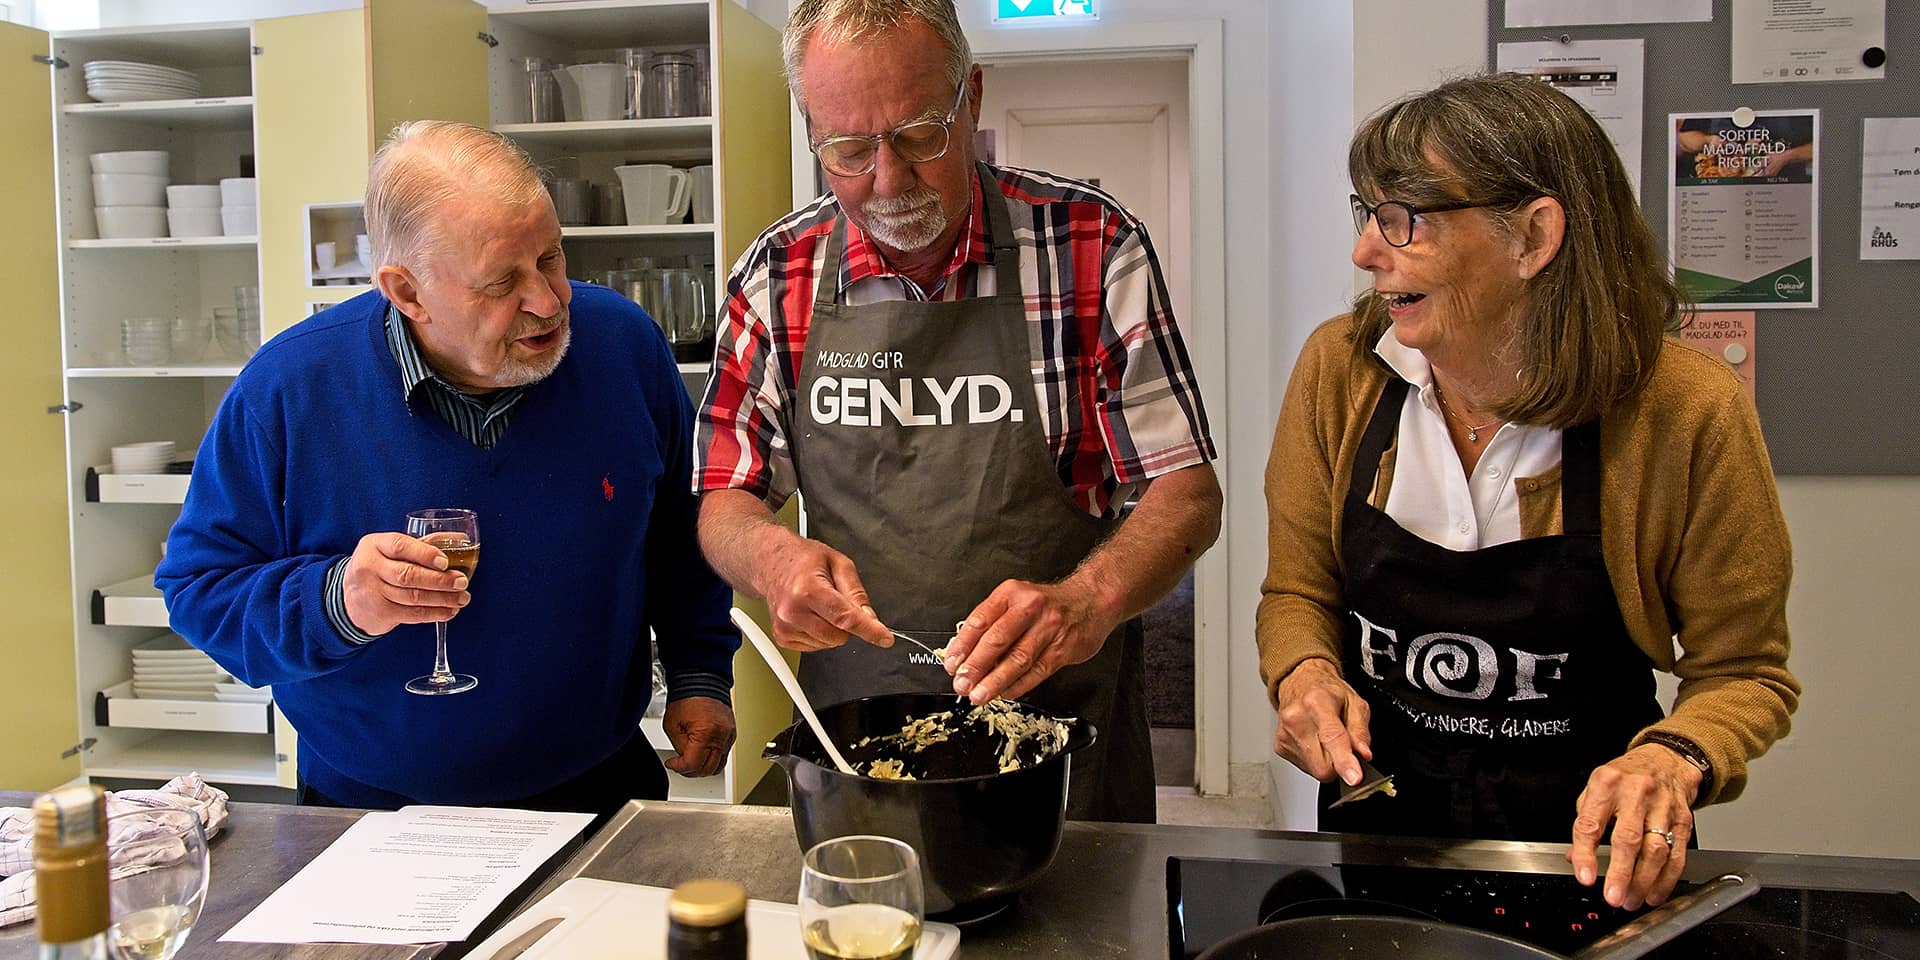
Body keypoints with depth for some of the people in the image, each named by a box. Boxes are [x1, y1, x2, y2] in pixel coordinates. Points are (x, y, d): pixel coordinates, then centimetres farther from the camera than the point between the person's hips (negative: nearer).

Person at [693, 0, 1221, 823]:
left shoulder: (1092, 246, -11)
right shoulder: (778, 277, -4)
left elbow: (1185, 491, -11)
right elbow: (724, 502, 2)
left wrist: (1086, 600, -30)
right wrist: (772, 558, -22)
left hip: (1065, 730, -1)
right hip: (851, 732, 2)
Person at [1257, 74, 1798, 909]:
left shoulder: (1686, 411, -14)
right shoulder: (1338, 369, -7)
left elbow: (1742, 673, -3)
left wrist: (1673, 759, -21)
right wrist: (1307, 673, -14)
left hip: (1589, 857, -1)